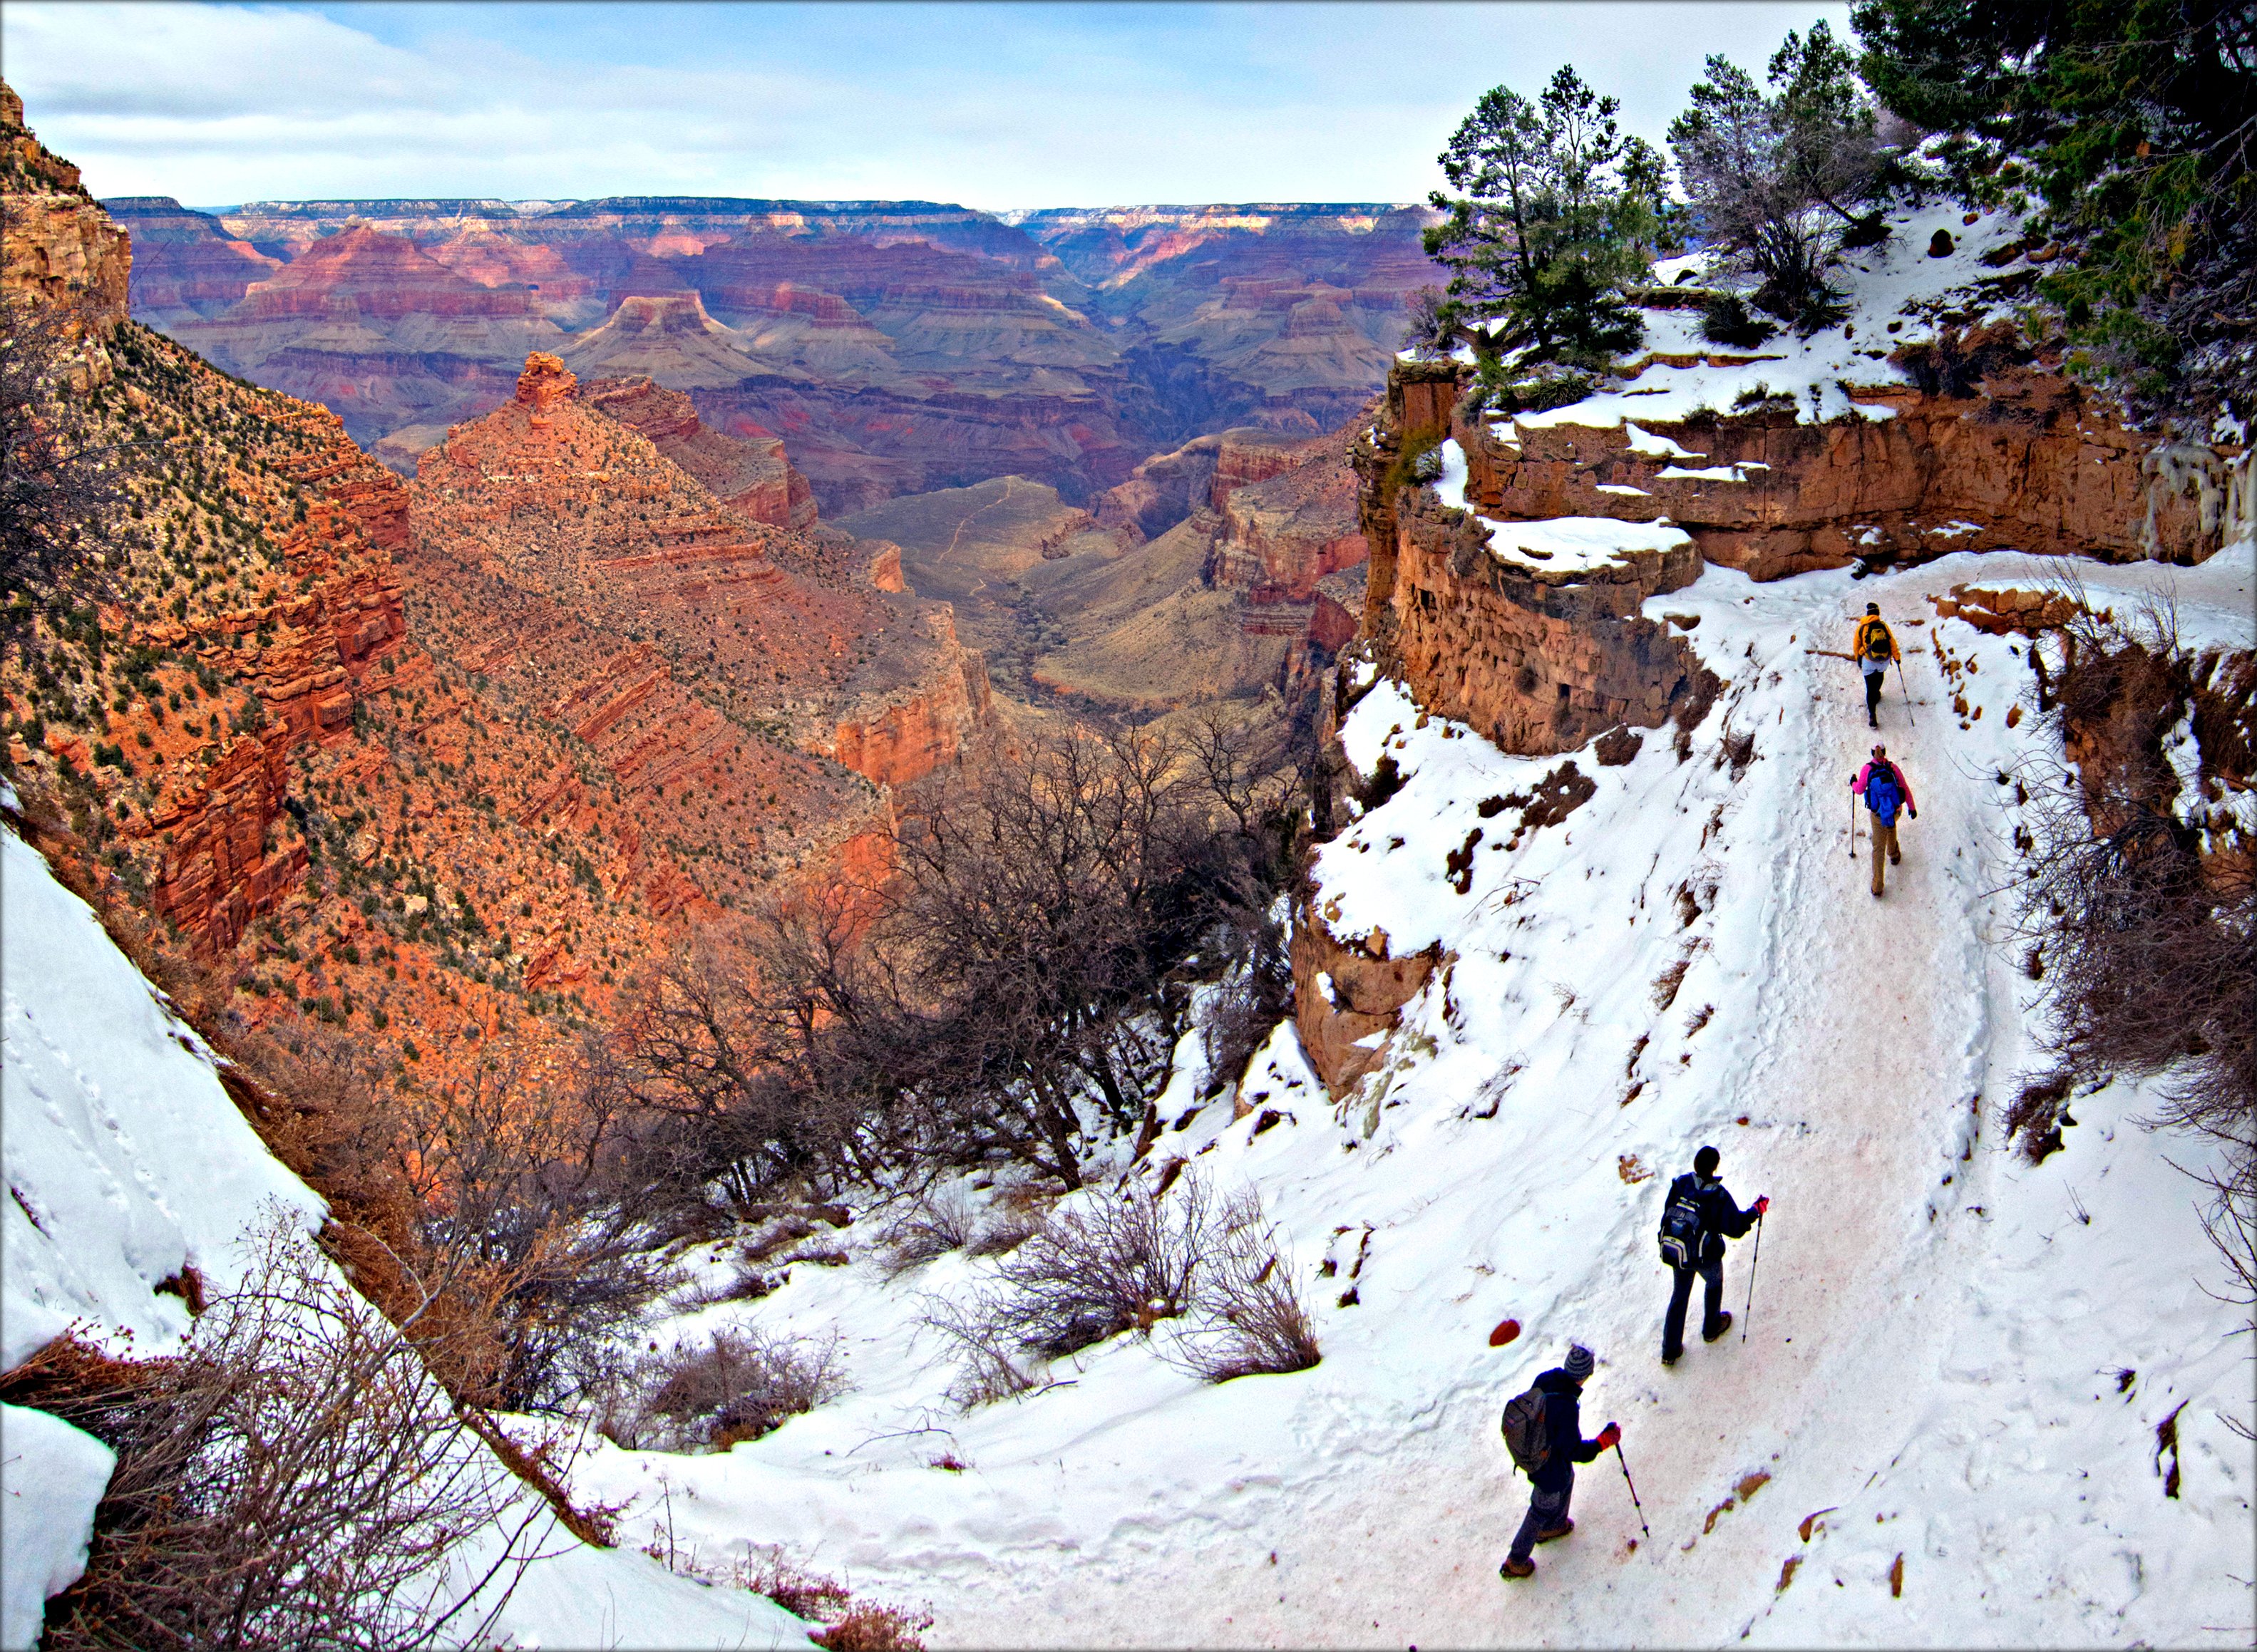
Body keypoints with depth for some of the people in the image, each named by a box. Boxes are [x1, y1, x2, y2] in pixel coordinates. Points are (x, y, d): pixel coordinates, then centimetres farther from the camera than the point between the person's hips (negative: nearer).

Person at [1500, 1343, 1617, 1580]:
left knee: (1567, 1480, 35)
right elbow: (1575, 1451, -29)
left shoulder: (1545, 1379, -19)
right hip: (1551, 1468, -7)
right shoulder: (1567, 1407, -41)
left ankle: (1554, 1526, 61)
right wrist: (1604, 1441, -19)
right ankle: (1515, 1562, 36)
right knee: (1541, 1511, 17)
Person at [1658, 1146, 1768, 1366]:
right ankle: (1711, 1328, 50)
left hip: (1675, 1254, 3)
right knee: (1714, 1283, 30)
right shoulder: (1719, 1195, -24)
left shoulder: (1679, 1184, -12)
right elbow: (1735, 1228, -15)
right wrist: (1756, 1210, -1)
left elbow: (1667, 1214, -1)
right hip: (1706, 1256, -3)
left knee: (1679, 1296, 20)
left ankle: (1670, 1350, 24)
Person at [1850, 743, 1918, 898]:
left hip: (1878, 815, -2)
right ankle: (1894, 856, 60)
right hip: (1896, 811, 2)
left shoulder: (1867, 769, -12)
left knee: (1878, 848, 9)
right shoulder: (1893, 767, -9)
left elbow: (1859, 790, -2)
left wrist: (1853, 783, 21)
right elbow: (1906, 789, -4)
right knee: (1891, 826, 39)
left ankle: (1877, 888, 7)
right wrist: (1912, 808, 9)